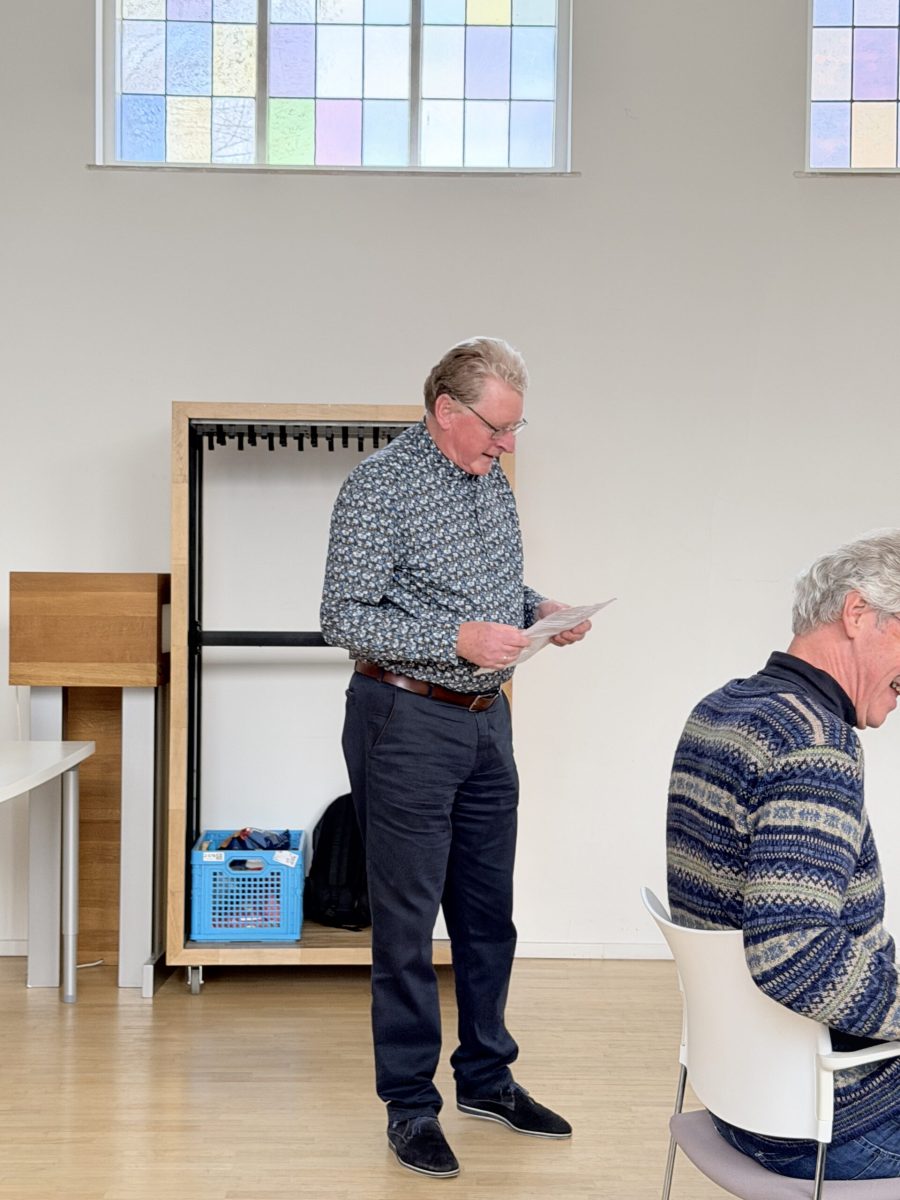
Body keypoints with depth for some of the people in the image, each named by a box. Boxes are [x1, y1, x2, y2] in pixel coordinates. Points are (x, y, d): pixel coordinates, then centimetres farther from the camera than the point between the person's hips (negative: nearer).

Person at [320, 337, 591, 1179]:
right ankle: (410, 1105, 16)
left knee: (489, 912, 15)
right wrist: (458, 640, -25)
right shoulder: (379, 486, -13)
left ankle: (486, 1077, 31)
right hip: (407, 722, -7)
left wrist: (538, 612, -1)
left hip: (485, 721, 8)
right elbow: (343, 618, -16)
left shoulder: (492, 484, 10)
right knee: (407, 921, 2)